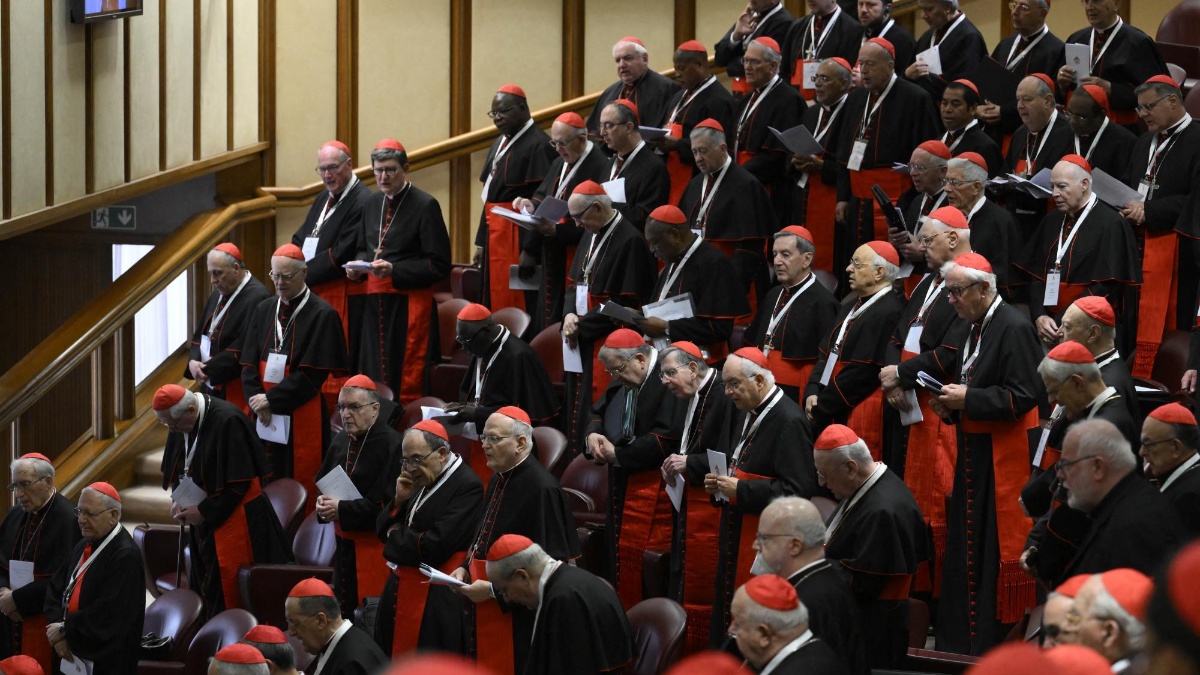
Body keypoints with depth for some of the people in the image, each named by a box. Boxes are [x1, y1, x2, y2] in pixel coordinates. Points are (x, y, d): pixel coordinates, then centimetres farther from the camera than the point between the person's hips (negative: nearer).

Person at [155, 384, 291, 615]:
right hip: (202, 518, 7)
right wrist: (177, 499, -1)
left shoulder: (227, 422, -23)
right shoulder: (181, 422, 0)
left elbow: (239, 481, -21)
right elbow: (177, 469, 16)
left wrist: (204, 511, -16)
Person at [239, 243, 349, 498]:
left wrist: (271, 399, -12)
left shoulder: (322, 315, -8)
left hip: (303, 417, -5)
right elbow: (248, 363, 7)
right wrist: (258, 401, -8)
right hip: (265, 416, 5)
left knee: (301, 488, -2)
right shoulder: (264, 310, 10)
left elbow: (313, 373, -12)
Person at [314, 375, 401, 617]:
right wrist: (323, 502, -3)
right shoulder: (341, 441, 8)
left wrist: (342, 509, -19)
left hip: (375, 549, -8)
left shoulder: (391, 444, -15)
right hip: (344, 546, 8)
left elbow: (391, 504, -21)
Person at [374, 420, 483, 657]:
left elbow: (436, 546, -23)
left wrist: (396, 535, -5)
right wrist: (400, 500, -3)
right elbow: (383, 529, 17)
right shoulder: (421, 481, 11)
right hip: (400, 593, 8)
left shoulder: (467, 486, -16)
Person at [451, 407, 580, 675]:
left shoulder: (542, 489, -19)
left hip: (517, 619, -9)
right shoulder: (498, 480, 10)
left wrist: (493, 590, -19)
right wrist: (465, 568, 4)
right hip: (484, 612, 9)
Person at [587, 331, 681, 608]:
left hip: (652, 485, -9)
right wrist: (593, 434, -2)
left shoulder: (665, 382, -19)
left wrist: (617, 454, -16)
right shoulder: (623, 381, 11)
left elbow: (664, 439, -24)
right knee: (618, 553, 13)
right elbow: (600, 412, 23)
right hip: (622, 480, 9)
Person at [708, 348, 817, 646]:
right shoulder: (747, 413, 13)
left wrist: (741, 490, -21)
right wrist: (721, 483, 7)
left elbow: (798, 489, -23)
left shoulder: (789, 422, -17)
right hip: (736, 531, 9)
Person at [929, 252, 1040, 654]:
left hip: (1004, 459, -9)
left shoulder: (1014, 328, -15)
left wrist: (967, 399, -21)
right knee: (964, 546, 14)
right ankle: (958, 642, 23)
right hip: (974, 453, 10)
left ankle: (992, 647, 2)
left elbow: (1024, 395, -21)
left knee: (995, 549, -5)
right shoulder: (974, 327, 13)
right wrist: (950, 404, 3)